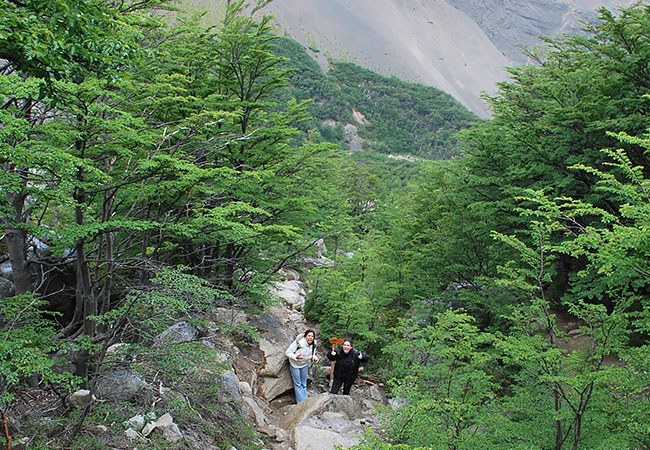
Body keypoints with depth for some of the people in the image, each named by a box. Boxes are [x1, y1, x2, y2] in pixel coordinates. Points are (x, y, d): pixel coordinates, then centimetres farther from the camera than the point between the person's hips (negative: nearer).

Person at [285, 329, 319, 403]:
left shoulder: (313, 345, -10)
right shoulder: (298, 342, -29)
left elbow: (313, 355, 8)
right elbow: (287, 352, -24)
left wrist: (314, 358, -16)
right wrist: (296, 357, -40)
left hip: (304, 365, 5)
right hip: (295, 365, -5)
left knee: (304, 384, 14)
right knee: (298, 384, 1)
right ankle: (301, 402, 6)